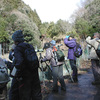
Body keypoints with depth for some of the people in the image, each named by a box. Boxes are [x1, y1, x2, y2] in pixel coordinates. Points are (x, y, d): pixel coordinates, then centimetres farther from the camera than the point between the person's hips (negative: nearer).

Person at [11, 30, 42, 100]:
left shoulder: (17, 49, -13)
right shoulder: (29, 46, 7)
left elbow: (19, 61, -28)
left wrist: (18, 75, -19)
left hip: (25, 75, -6)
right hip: (35, 73, 6)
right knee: (36, 93, 19)